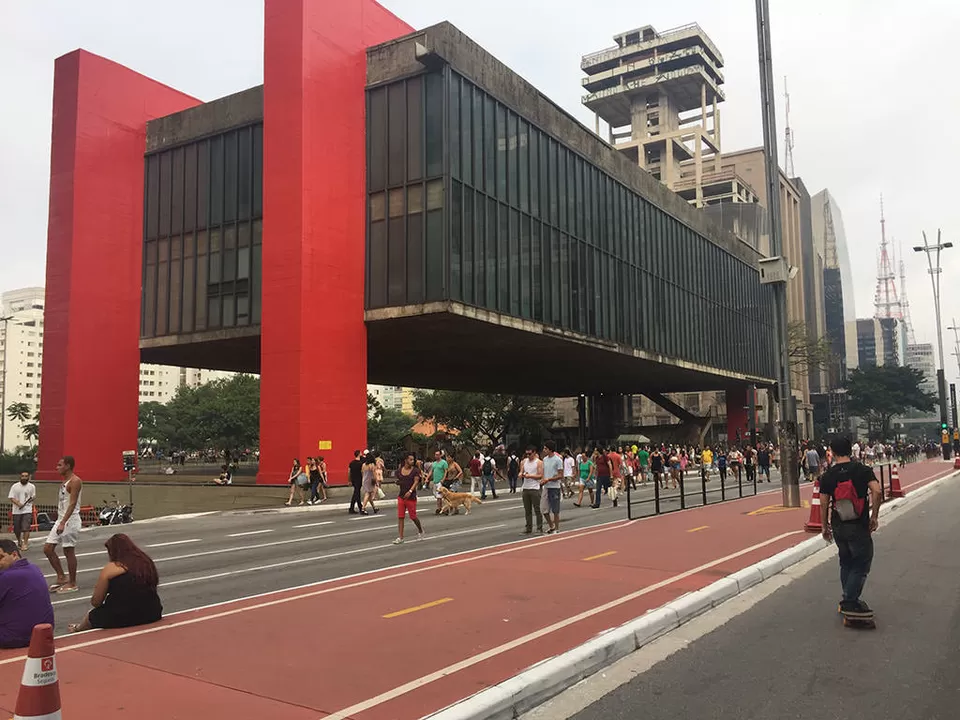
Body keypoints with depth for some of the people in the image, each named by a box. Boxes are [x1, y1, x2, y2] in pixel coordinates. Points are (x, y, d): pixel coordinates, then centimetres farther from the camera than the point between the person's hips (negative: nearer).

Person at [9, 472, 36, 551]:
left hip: (27, 510, -1)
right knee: (16, 529, 10)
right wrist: (18, 503, -19)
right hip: (16, 511, 1)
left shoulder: (32, 486, 2)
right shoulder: (14, 486, 0)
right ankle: (19, 541, 34)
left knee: (26, 528, -13)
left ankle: (25, 544, -10)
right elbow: (11, 498, -3)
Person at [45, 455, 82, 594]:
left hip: (70, 521, -10)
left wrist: (63, 523, -28)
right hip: (61, 520, 10)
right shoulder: (65, 481, 16)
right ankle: (61, 577, 17)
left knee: (69, 552, -2)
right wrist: (60, 522, 20)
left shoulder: (75, 481, -14)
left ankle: (72, 584, 8)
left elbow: (72, 504, -22)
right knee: (47, 548, 8)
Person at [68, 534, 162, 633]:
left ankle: (78, 628, 54)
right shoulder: (146, 561, 8)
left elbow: (96, 602, -2)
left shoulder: (110, 568, -7)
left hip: (121, 618, -5)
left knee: (91, 616, 26)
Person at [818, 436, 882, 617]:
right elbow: (877, 491, -20)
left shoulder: (828, 475, 1)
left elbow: (823, 504, 1)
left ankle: (849, 600, 24)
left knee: (846, 563, 18)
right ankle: (850, 601, -1)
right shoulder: (863, 470, -6)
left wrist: (825, 526, 11)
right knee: (861, 564, 4)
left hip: (838, 526, 4)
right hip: (859, 526, -4)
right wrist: (874, 516, -9)